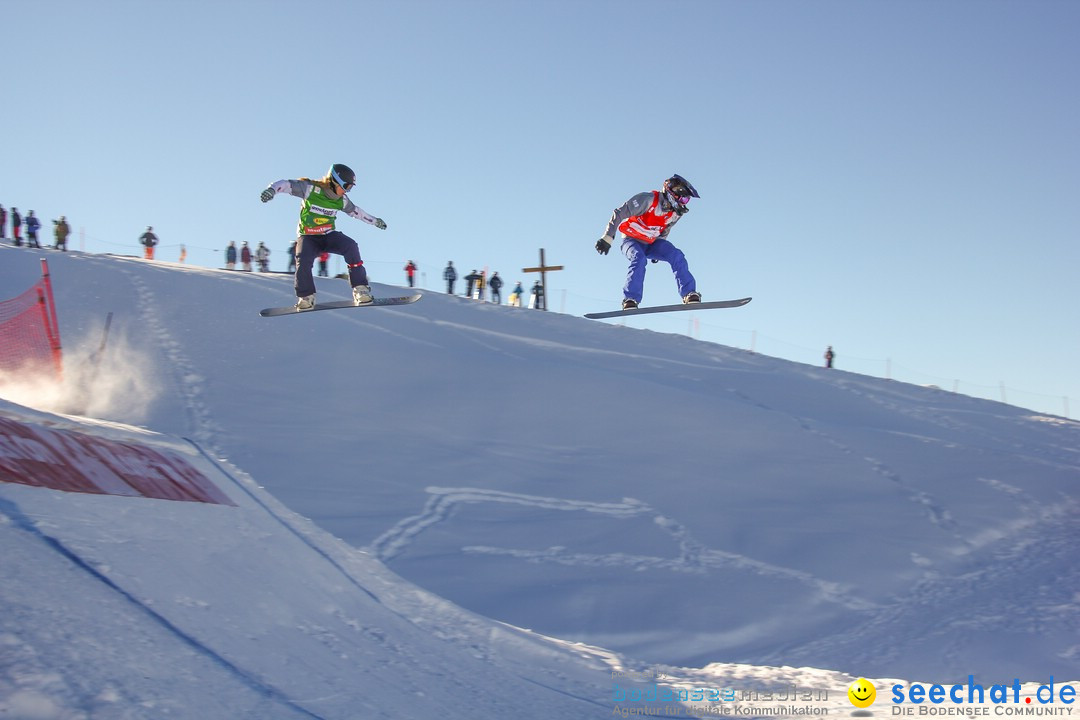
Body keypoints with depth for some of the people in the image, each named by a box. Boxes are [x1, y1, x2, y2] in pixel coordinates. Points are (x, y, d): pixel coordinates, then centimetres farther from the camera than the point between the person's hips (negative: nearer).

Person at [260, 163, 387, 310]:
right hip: (307, 237, -3)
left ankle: (360, 289, -21)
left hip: (328, 235, 3)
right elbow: (286, 184, -20)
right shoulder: (311, 188, -15)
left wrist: (374, 221, 28)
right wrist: (272, 190, -42)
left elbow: (355, 211, 20)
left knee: (350, 246, -25)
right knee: (303, 261, -32)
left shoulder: (342, 200, 1)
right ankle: (306, 297, -10)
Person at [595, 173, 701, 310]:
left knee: (676, 255, -18)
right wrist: (608, 238, -24)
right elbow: (619, 214, -21)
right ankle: (630, 300, -34)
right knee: (639, 259, -35)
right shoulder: (648, 200, -24)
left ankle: (689, 294, -19)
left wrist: (659, 250, 16)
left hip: (651, 243, 5)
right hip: (631, 241, -5)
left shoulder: (675, 213, -4)